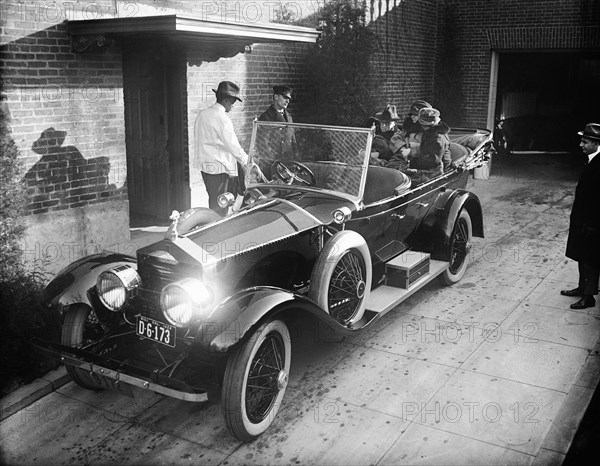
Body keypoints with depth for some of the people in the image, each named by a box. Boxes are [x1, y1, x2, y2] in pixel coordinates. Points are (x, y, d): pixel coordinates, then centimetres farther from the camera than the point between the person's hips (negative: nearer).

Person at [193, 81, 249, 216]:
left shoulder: (202, 114, 10)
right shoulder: (222, 118, -16)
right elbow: (232, 144, -14)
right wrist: (246, 161, -1)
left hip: (204, 164, 9)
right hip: (219, 167, -9)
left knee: (214, 202, 15)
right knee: (219, 206, -3)